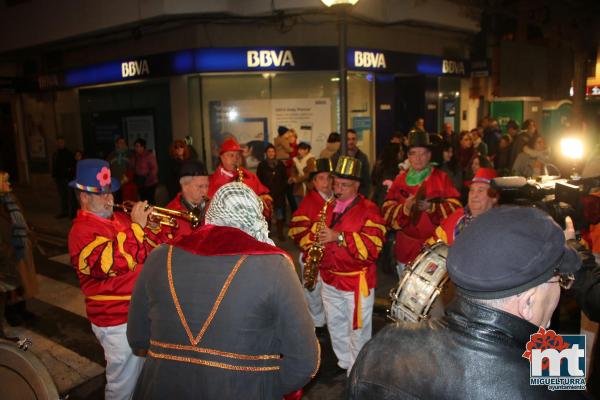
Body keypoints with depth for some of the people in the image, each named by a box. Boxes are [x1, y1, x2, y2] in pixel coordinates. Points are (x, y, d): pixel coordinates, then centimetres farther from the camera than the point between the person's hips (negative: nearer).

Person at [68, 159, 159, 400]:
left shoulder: (119, 218, 9)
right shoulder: (83, 231, -16)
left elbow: (147, 252, 13)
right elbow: (116, 262, -31)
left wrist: (151, 228, -4)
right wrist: (136, 227, -24)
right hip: (118, 321, -8)